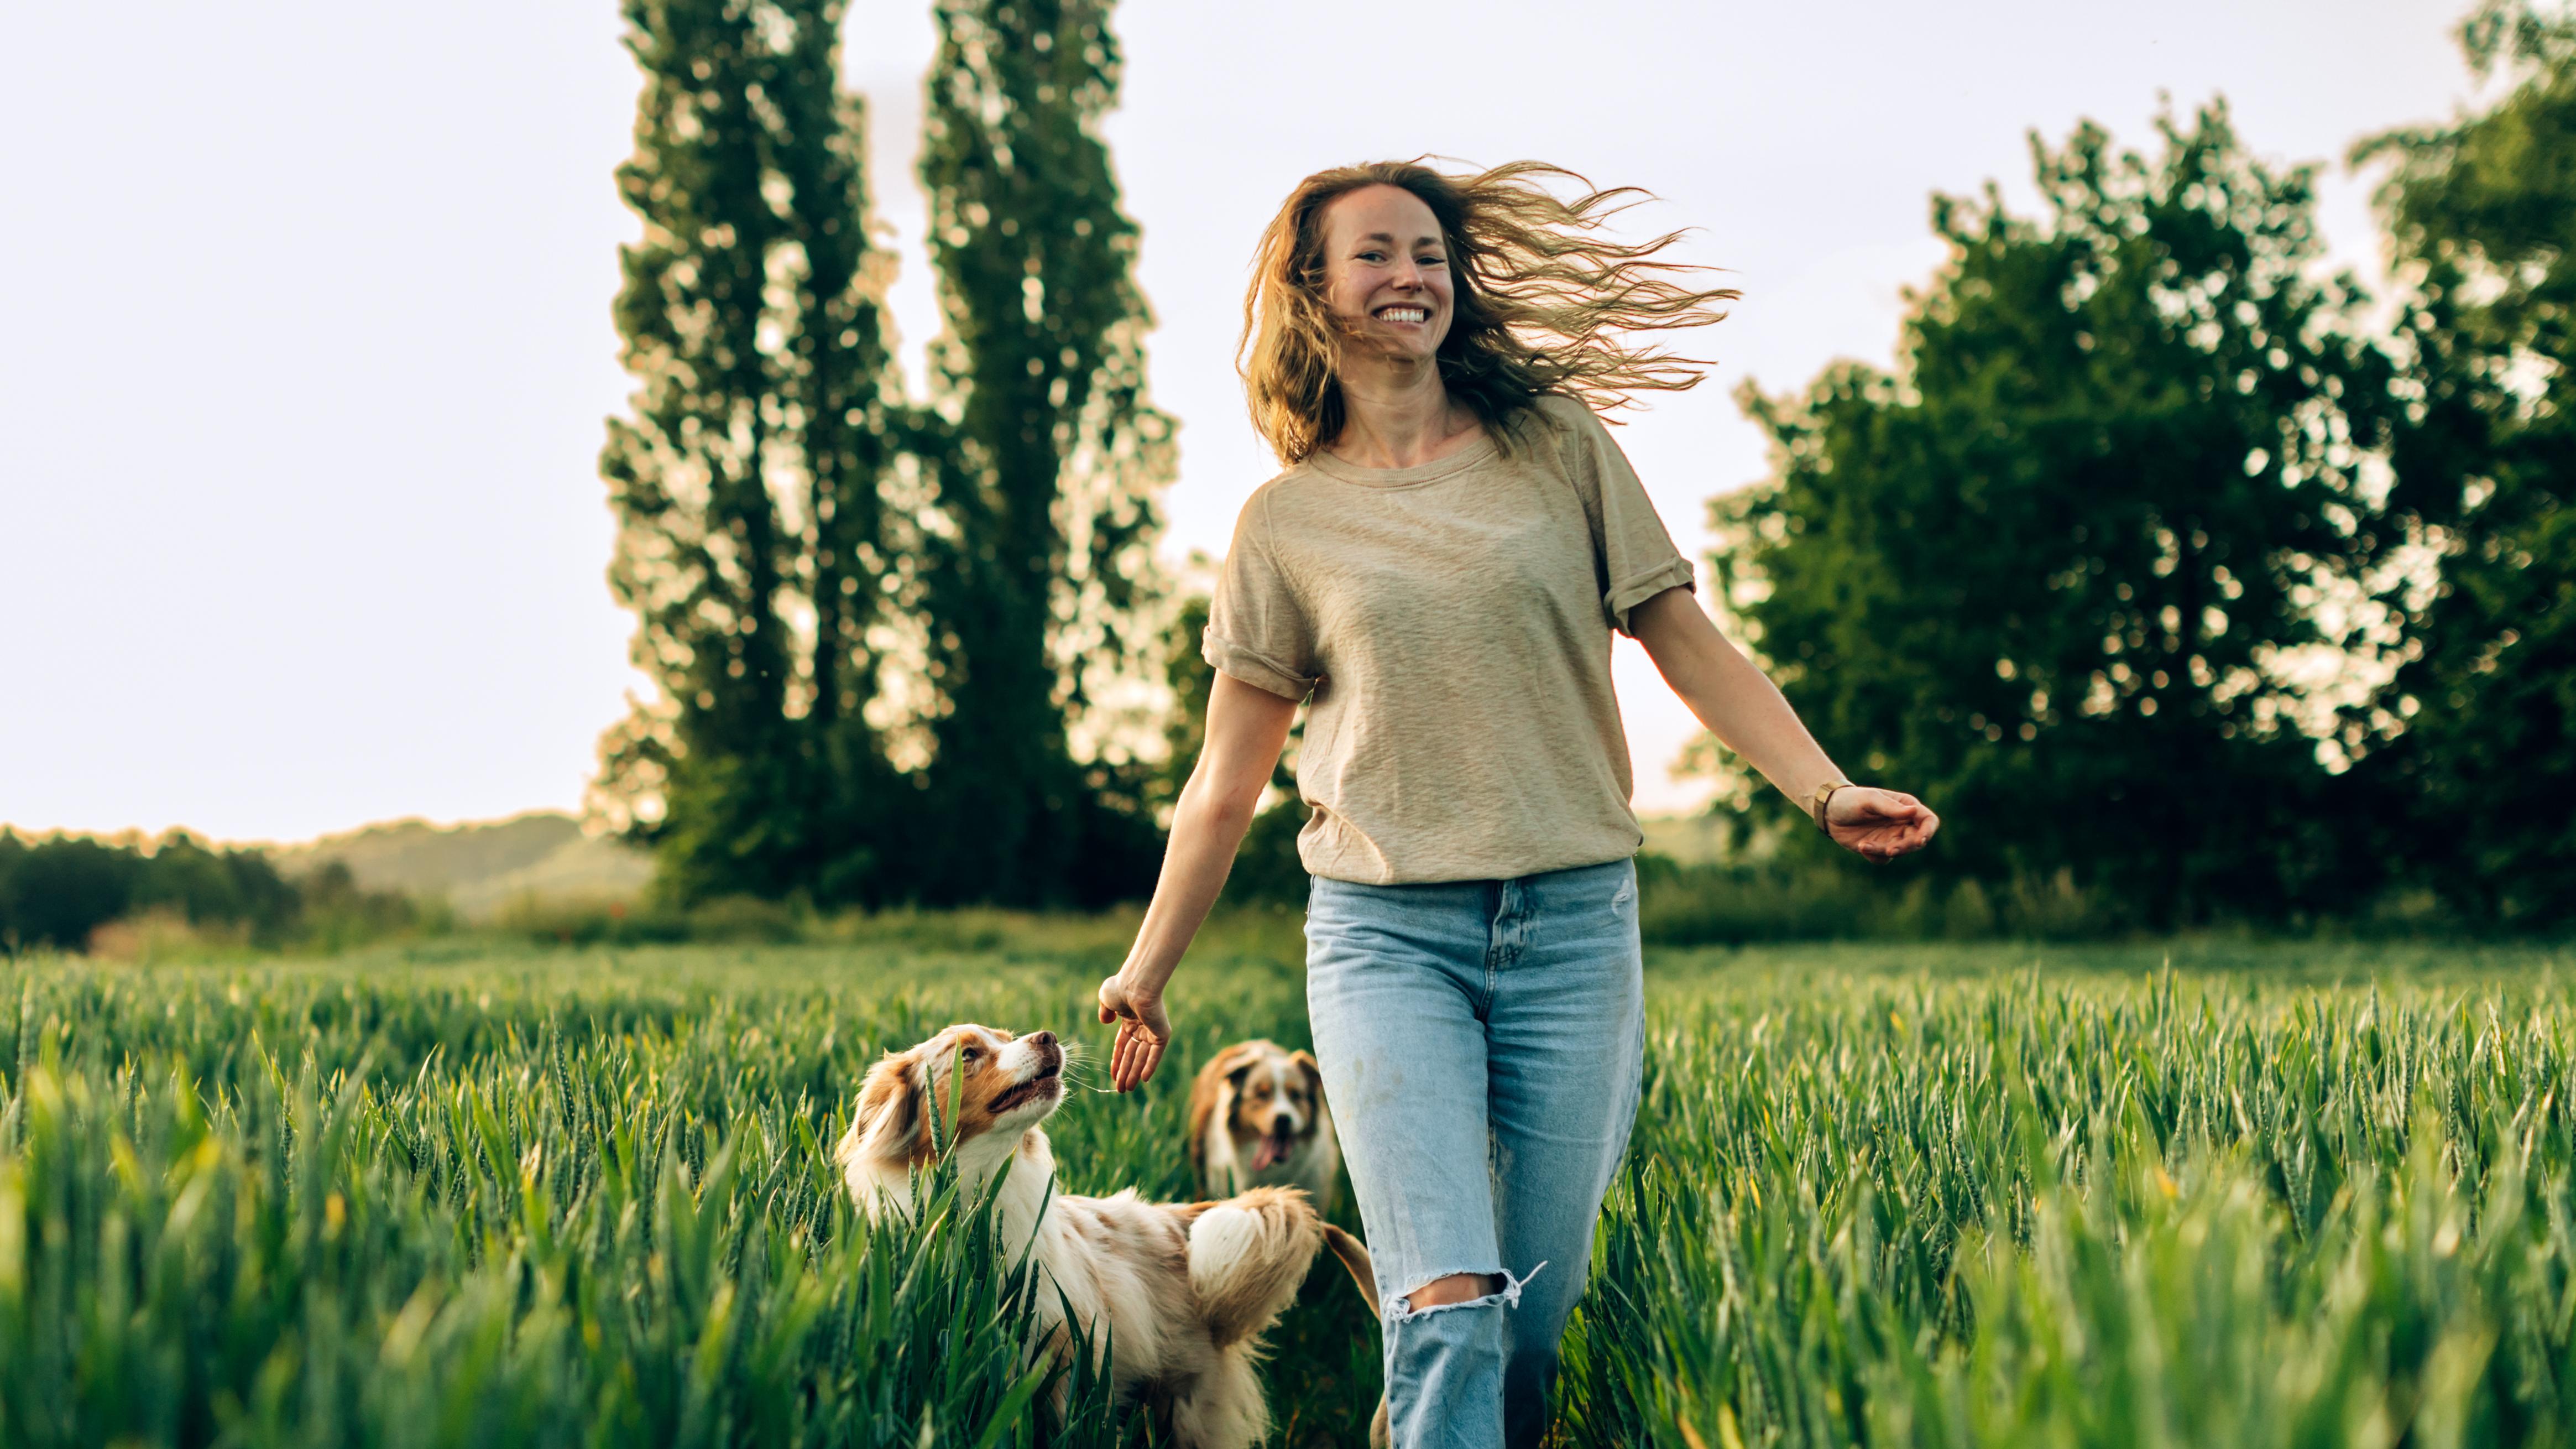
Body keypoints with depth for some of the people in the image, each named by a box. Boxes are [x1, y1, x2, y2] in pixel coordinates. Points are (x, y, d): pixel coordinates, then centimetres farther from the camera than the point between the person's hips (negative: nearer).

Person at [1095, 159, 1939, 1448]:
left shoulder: (1559, 447, 8)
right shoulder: (1284, 521, 8)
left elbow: (1689, 644, 8)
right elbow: (1227, 778, 12)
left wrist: (1825, 791, -6)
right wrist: (1144, 977, 14)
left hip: (1573, 921, 1)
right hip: (1385, 931, -1)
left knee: (1537, 1321, 6)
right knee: (1449, 1309, -15)